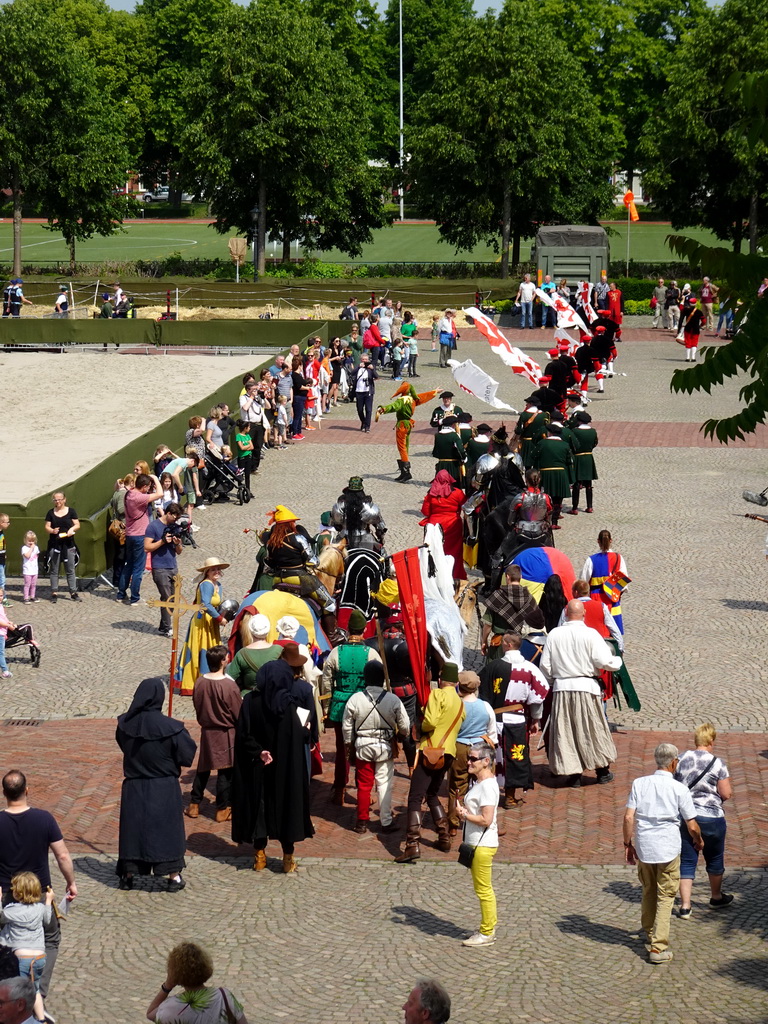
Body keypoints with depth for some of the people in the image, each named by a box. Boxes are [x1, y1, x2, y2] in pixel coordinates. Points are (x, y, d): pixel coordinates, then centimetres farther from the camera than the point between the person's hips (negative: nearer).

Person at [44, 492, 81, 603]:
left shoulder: (71, 511, 4)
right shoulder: (51, 513, 7)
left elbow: (77, 525, 4)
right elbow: (47, 527, 5)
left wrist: (72, 529, -16)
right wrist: (52, 530, -17)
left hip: (68, 545, 0)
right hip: (54, 545, 1)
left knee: (70, 569, 3)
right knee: (54, 570, 2)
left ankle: (73, 592, 7)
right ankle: (54, 593, 6)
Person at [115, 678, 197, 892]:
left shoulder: (125, 724, -9)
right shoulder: (170, 727, -21)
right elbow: (188, 754, -13)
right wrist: (182, 734, 4)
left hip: (133, 787, 3)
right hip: (164, 789, -3)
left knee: (132, 826, 14)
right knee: (168, 828, 9)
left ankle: (127, 875, 21)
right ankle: (174, 876, 15)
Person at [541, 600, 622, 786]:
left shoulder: (554, 635, -1)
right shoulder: (590, 634, -9)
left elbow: (545, 665, 3)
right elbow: (604, 661, -10)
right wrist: (617, 661, 11)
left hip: (561, 688, 2)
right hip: (586, 687, -2)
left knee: (565, 732, 8)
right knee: (593, 729, 10)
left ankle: (573, 773, 10)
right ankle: (602, 771, 20)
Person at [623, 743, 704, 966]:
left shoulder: (639, 784, -1)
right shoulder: (679, 789, -8)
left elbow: (628, 817, -5)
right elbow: (692, 826, -5)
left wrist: (628, 844, 8)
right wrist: (698, 841, 15)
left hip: (644, 847, 3)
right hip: (668, 847, -3)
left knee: (649, 890, 24)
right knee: (665, 897, 5)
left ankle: (649, 930, 45)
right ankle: (658, 947, -2)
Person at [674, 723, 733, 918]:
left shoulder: (681, 759, -3)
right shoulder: (717, 763, -14)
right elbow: (726, 794, -10)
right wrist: (726, 783, 9)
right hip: (711, 818, -3)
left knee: (687, 862, 8)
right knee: (714, 860, 19)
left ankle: (685, 907, 3)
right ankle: (716, 897, 37)